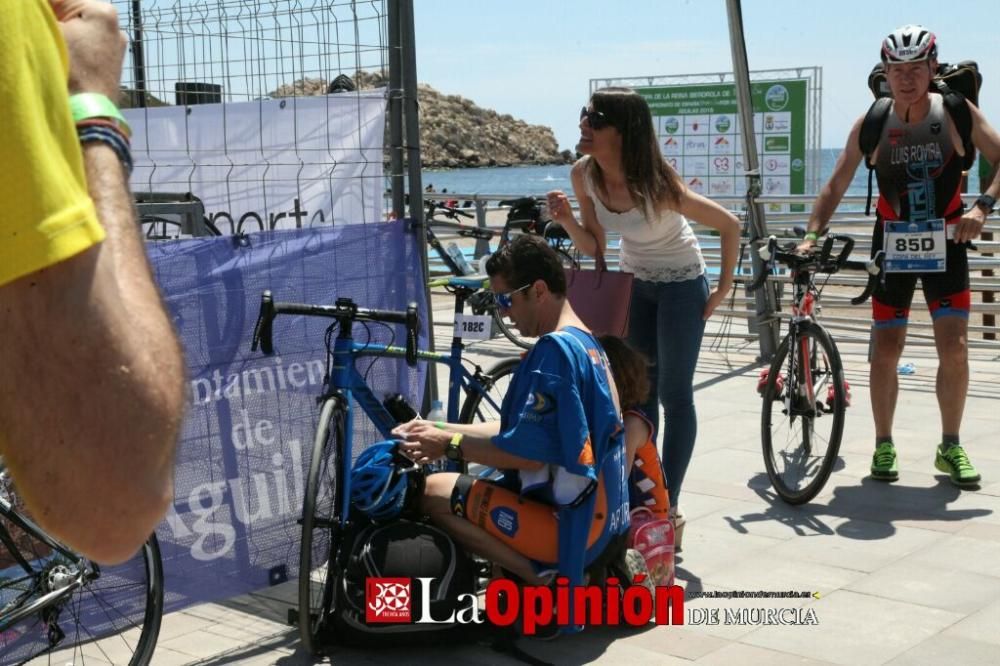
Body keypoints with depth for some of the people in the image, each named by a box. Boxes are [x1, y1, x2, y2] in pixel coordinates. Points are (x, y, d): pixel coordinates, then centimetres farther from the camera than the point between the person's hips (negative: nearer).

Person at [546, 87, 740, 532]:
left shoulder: (656, 186, -31)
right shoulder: (584, 175, -14)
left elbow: (729, 225, -21)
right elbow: (595, 247, -2)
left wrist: (723, 289, -15)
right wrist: (566, 220, -21)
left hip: (681, 285, -6)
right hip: (633, 283, 6)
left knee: (674, 395, -2)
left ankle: (668, 504, 5)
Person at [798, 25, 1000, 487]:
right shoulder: (871, 125, -10)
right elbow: (835, 187, -7)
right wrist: (812, 235, -19)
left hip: (944, 242, 0)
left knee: (954, 348, -7)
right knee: (885, 350, 0)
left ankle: (950, 448, 10)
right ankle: (884, 446, 16)